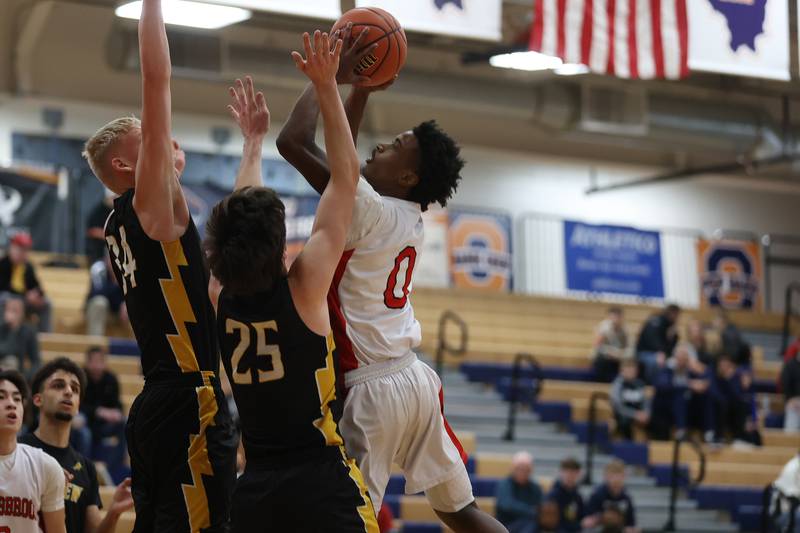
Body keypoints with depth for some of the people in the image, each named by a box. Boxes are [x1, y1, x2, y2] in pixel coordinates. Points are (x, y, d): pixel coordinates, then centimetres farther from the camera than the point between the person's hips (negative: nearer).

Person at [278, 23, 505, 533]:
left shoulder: (370, 209, -14)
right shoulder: (408, 216, 10)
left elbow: (294, 143, -17)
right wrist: (360, 89, 24)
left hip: (373, 387, -9)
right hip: (416, 378, 9)